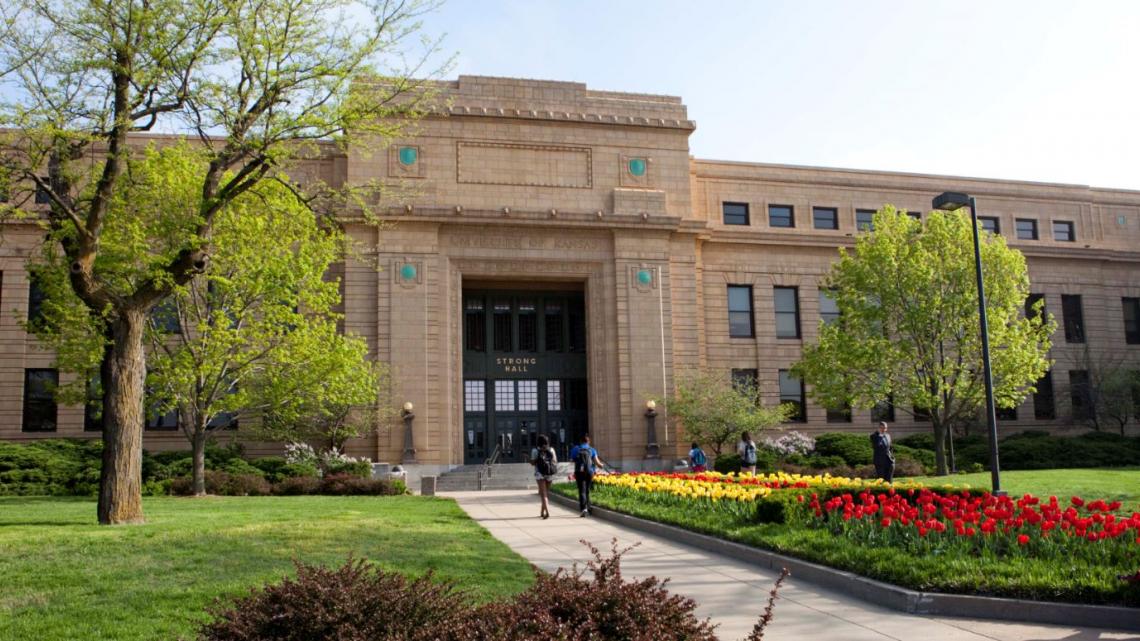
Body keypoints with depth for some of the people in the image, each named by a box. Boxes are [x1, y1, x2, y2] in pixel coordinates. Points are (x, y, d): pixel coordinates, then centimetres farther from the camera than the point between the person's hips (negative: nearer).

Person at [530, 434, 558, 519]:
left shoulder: (535, 451, -4)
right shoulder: (551, 450, 4)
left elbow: (532, 463, -7)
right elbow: (555, 462, 4)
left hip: (540, 474, -3)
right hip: (549, 474, 3)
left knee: (544, 494, -7)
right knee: (546, 493, 16)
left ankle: (547, 512, -23)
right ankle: (542, 512, 26)